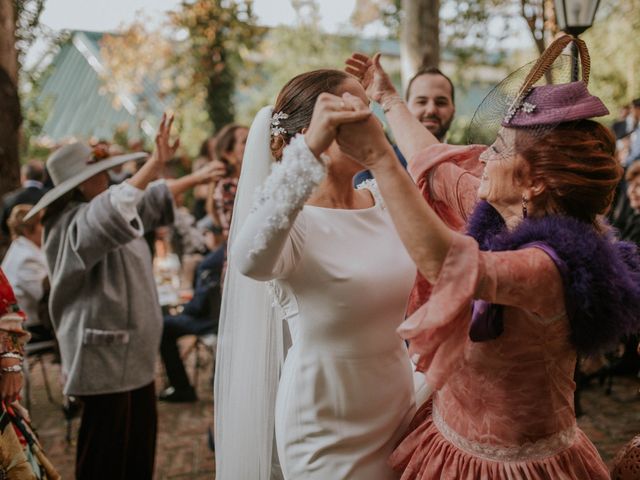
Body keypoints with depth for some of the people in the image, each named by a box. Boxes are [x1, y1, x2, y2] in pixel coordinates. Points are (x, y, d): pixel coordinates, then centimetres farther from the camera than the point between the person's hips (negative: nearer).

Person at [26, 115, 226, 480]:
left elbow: (153, 201, 27)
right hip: (106, 357, -10)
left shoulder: (94, 214, 11)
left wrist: (194, 179, 32)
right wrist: (156, 163, -41)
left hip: (133, 354, 10)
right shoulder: (77, 225, -18)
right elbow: (113, 211, -41)